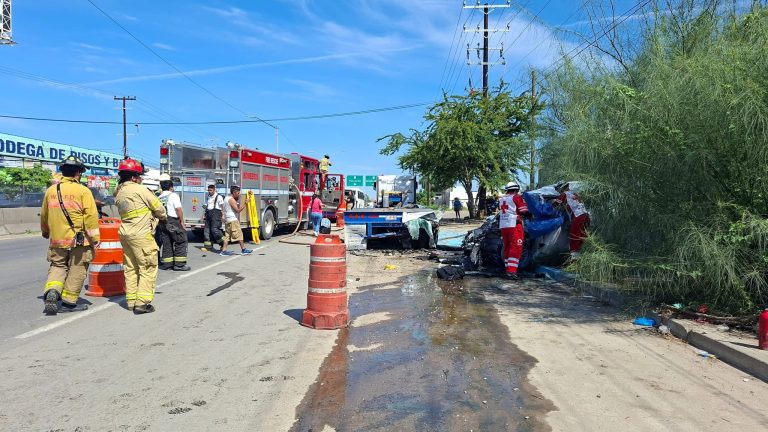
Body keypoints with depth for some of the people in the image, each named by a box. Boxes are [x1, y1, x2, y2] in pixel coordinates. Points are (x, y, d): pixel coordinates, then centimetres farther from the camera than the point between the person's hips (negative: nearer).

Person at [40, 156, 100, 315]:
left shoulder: (50, 190, 6)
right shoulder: (83, 191, -10)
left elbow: (44, 215, 18)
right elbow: (91, 217, -13)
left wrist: (45, 232, 35)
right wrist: (95, 239, -7)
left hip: (56, 239, 4)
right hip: (78, 240, -4)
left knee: (57, 266, 18)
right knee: (77, 271, 8)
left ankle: (52, 291, -5)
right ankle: (69, 302, 14)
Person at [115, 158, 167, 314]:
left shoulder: (119, 193, 12)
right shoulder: (140, 190, -12)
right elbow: (158, 207, -6)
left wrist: (149, 214, 16)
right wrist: (163, 216, 14)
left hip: (125, 233, 8)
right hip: (141, 234, -8)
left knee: (130, 268, 14)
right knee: (148, 268, -2)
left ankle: (131, 301, 19)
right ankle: (142, 302, -5)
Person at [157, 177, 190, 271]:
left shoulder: (159, 198, 12)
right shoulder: (173, 195, -8)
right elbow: (179, 209, -16)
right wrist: (182, 222, -12)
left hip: (162, 223, 7)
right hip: (173, 222, -7)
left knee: (166, 243, 11)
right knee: (180, 242, -1)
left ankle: (167, 263, 13)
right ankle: (179, 264, -3)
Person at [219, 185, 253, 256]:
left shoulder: (227, 198, 17)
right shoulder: (231, 199, -14)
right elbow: (237, 210, -19)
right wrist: (244, 205, -20)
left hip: (227, 220, 10)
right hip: (233, 220, -10)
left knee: (227, 235, 8)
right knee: (239, 234, -5)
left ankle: (224, 250, 3)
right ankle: (243, 250, -2)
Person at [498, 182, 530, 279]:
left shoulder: (501, 199, 15)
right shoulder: (517, 198, -6)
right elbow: (525, 212, -8)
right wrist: (530, 214, 11)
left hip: (503, 226, 7)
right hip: (514, 226, -7)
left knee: (507, 248, 14)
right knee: (516, 248, -8)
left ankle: (507, 268, 19)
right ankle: (511, 271, -16)